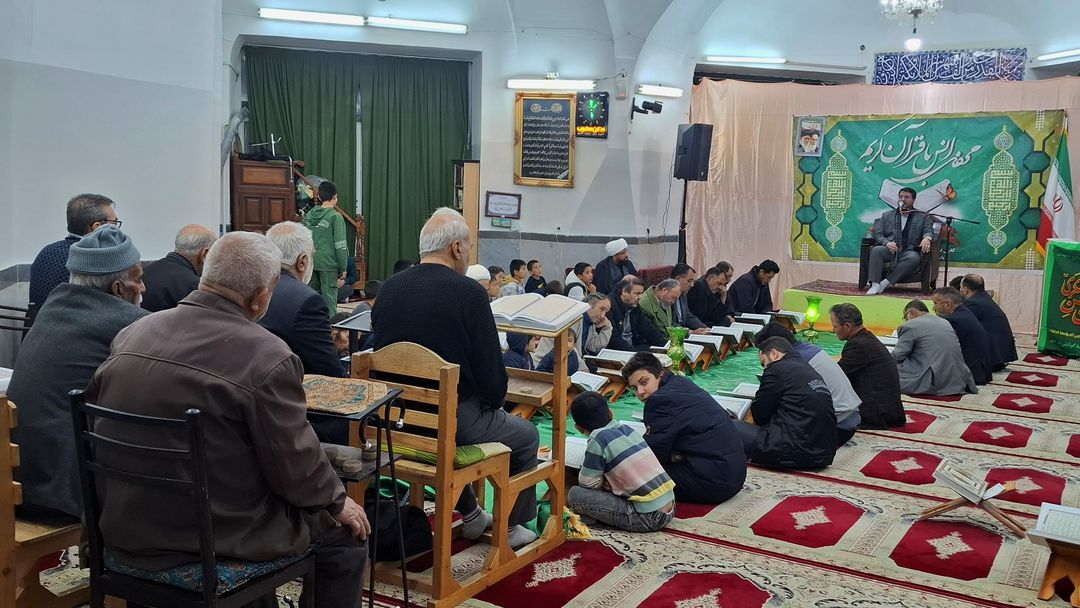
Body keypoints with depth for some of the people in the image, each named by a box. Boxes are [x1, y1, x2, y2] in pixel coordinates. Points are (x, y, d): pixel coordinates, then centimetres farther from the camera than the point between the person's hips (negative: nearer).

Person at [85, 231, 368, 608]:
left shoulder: (133, 333, -2)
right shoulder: (267, 358, -22)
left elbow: (96, 416, 10)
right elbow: (297, 467, -17)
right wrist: (338, 502, 4)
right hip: (215, 535, -7)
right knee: (345, 531, 16)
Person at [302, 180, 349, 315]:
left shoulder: (308, 216, 8)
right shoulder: (335, 217, -10)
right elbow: (340, 245, -11)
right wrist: (343, 268, -5)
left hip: (310, 263, 6)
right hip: (329, 264, -6)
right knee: (329, 299, -1)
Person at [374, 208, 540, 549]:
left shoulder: (389, 288, 0)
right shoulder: (468, 292, -17)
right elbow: (490, 368, -16)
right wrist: (494, 402, 6)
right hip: (453, 420, -6)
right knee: (526, 435, 22)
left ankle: (470, 515, 47)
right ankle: (511, 528, 34)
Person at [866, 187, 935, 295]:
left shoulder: (923, 217, 19)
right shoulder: (887, 215, 21)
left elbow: (929, 231, 5)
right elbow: (877, 234, 11)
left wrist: (927, 238, -22)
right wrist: (887, 243, -12)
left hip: (908, 252, -1)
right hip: (889, 250, 1)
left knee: (914, 258, -36)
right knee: (876, 250, -32)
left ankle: (886, 283, -37)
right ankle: (875, 284, -38)